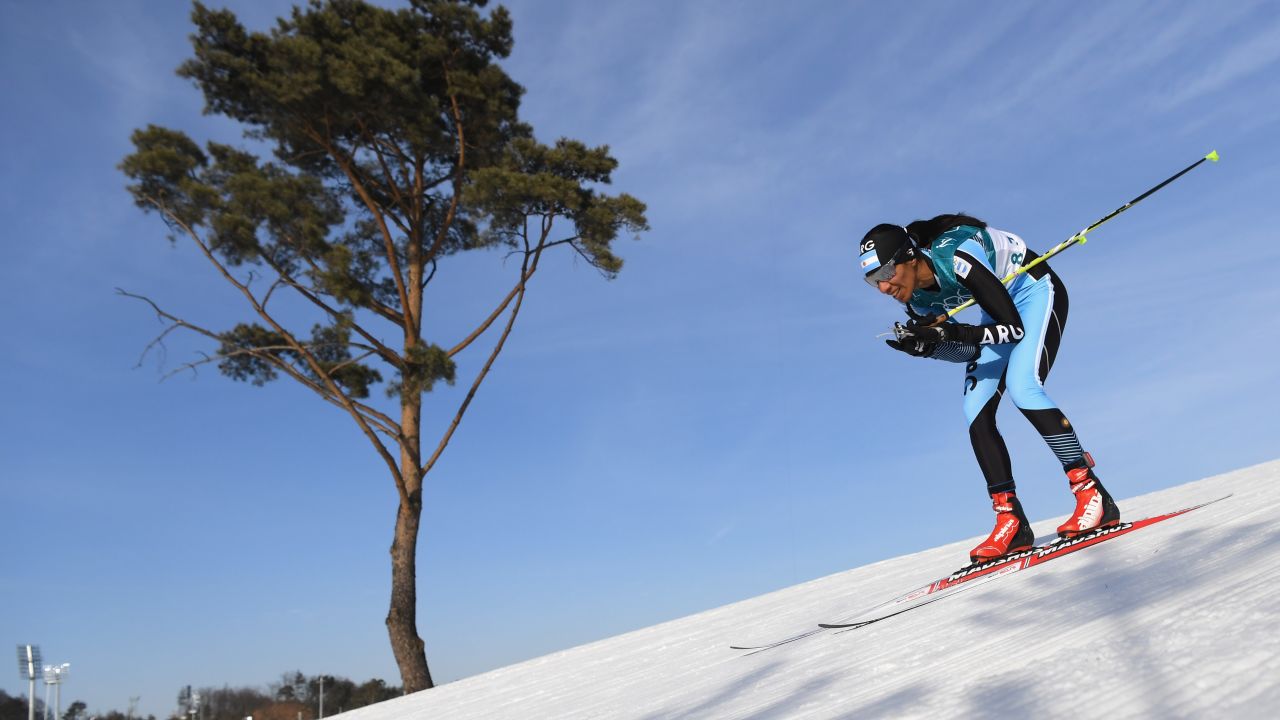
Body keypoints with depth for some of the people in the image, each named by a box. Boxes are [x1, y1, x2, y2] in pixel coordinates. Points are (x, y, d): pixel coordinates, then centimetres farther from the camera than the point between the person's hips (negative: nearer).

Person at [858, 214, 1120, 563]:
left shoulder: (956, 257, -35)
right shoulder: (916, 297, -13)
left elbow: (1015, 329, -32)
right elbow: (970, 351, -5)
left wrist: (949, 331, -41)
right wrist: (924, 345, -23)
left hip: (1036, 293, -7)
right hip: (999, 311, 7)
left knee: (1021, 387, -28)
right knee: (976, 415, -7)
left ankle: (1093, 496, -20)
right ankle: (1011, 522, -4)